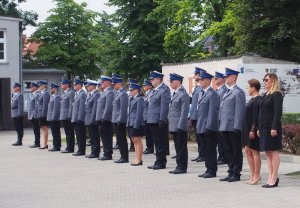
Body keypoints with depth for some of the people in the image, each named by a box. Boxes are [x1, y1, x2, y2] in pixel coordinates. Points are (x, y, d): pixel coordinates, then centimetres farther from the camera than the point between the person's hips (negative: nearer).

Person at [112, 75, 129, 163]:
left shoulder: (123, 94, -13)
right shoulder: (117, 93, 16)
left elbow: (123, 108, -18)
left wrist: (120, 120, -19)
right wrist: (114, 120, 16)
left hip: (120, 121, -9)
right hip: (116, 120, 9)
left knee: (122, 139, -5)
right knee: (119, 139, 12)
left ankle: (125, 158, 0)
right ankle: (122, 157, 17)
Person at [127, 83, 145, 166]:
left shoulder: (139, 99, -11)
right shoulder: (132, 99, 15)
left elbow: (139, 112, -16)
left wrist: (136, 124, -20)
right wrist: (128, 123, 15)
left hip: (136, 124, -9)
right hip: (131, 124, 9)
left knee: (137, 141, -5)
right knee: (135, 141, 12)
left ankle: (139, 160, -1)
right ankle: (137, 159, 17)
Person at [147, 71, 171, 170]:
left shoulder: (164, 90, -13)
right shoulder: (155, 90, 16)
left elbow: (164, 106, -18)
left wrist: (162, 120, -21)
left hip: (159, 121, -10)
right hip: (153, 121, 10)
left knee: (161, 143, -2)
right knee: (157, 142, 15)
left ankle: (161, 162, 4)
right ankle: (158, 161, 23)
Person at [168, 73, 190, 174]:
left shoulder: (183, 95, -12)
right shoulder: (175, 94, 16)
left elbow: (184, 112, -16)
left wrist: (180, 126, -19)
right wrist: (170, 124, 16)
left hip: (180, 127, -9)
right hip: (174, 127, 9)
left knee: (182, 148, -1)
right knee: (178, 147, 13)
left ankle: (182, 167, 4)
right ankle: (179, 166, 19)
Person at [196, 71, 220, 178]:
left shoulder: (212, 94, -12)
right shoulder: (201, 94, 16)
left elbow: (213, 112, -17)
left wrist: (209, 126, -19)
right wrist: (198, 125, 16)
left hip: (209, 128, -9)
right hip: (202, 128, 9)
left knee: (211, 150, -1)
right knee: (205, 149, 13)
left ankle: (212, 171, 6)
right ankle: (208, 169, 21)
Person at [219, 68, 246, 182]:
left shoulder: (238, 92, -9)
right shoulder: (227, 92, 18)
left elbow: (240, 110, -14)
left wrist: (237, 127, -18)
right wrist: (221, 125, 14)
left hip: (233, 127, -8)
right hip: (225, 127, 8)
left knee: (236, 151, 1)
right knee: (228, 151, 12)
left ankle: (236, 174, 7)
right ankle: (231, 172, 20)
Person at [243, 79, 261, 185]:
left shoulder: (258, 100, -16)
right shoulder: (252, 99, 14)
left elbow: (256, 116, -21)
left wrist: (253, 130, -23)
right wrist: (248, 130, 17)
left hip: (254, 129, -10)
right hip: (248, 129, 10)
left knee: (255, 152, -2)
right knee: (248, 150, 12)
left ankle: (256, 176, 7)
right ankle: (253, 175, 19)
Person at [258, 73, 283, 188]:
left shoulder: (277, 95, -8)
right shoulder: (265, 95, 17)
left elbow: (278, 112, -15)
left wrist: (274, 128, -21)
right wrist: (259, 128, 15)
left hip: (272, 128, -9)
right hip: (264, 128, 9)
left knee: (274, 152, -3)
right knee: (268, 153, 9)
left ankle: (274, 177, 1)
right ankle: (271, 177, 12)